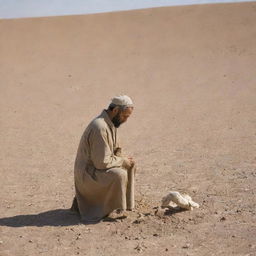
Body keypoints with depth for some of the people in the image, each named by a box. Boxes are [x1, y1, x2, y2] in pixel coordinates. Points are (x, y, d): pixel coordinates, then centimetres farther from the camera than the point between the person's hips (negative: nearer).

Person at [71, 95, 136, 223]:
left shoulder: (110, 123, 7)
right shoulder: (100, 127, -25)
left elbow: (115, 150, 17)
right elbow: (102, 162, -27)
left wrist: (124, 159, -2)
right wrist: (122, 161, -13)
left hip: (96, 168, 10)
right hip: (88, 173, -10)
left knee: (129, 166, 10)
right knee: (119, 175, -28)